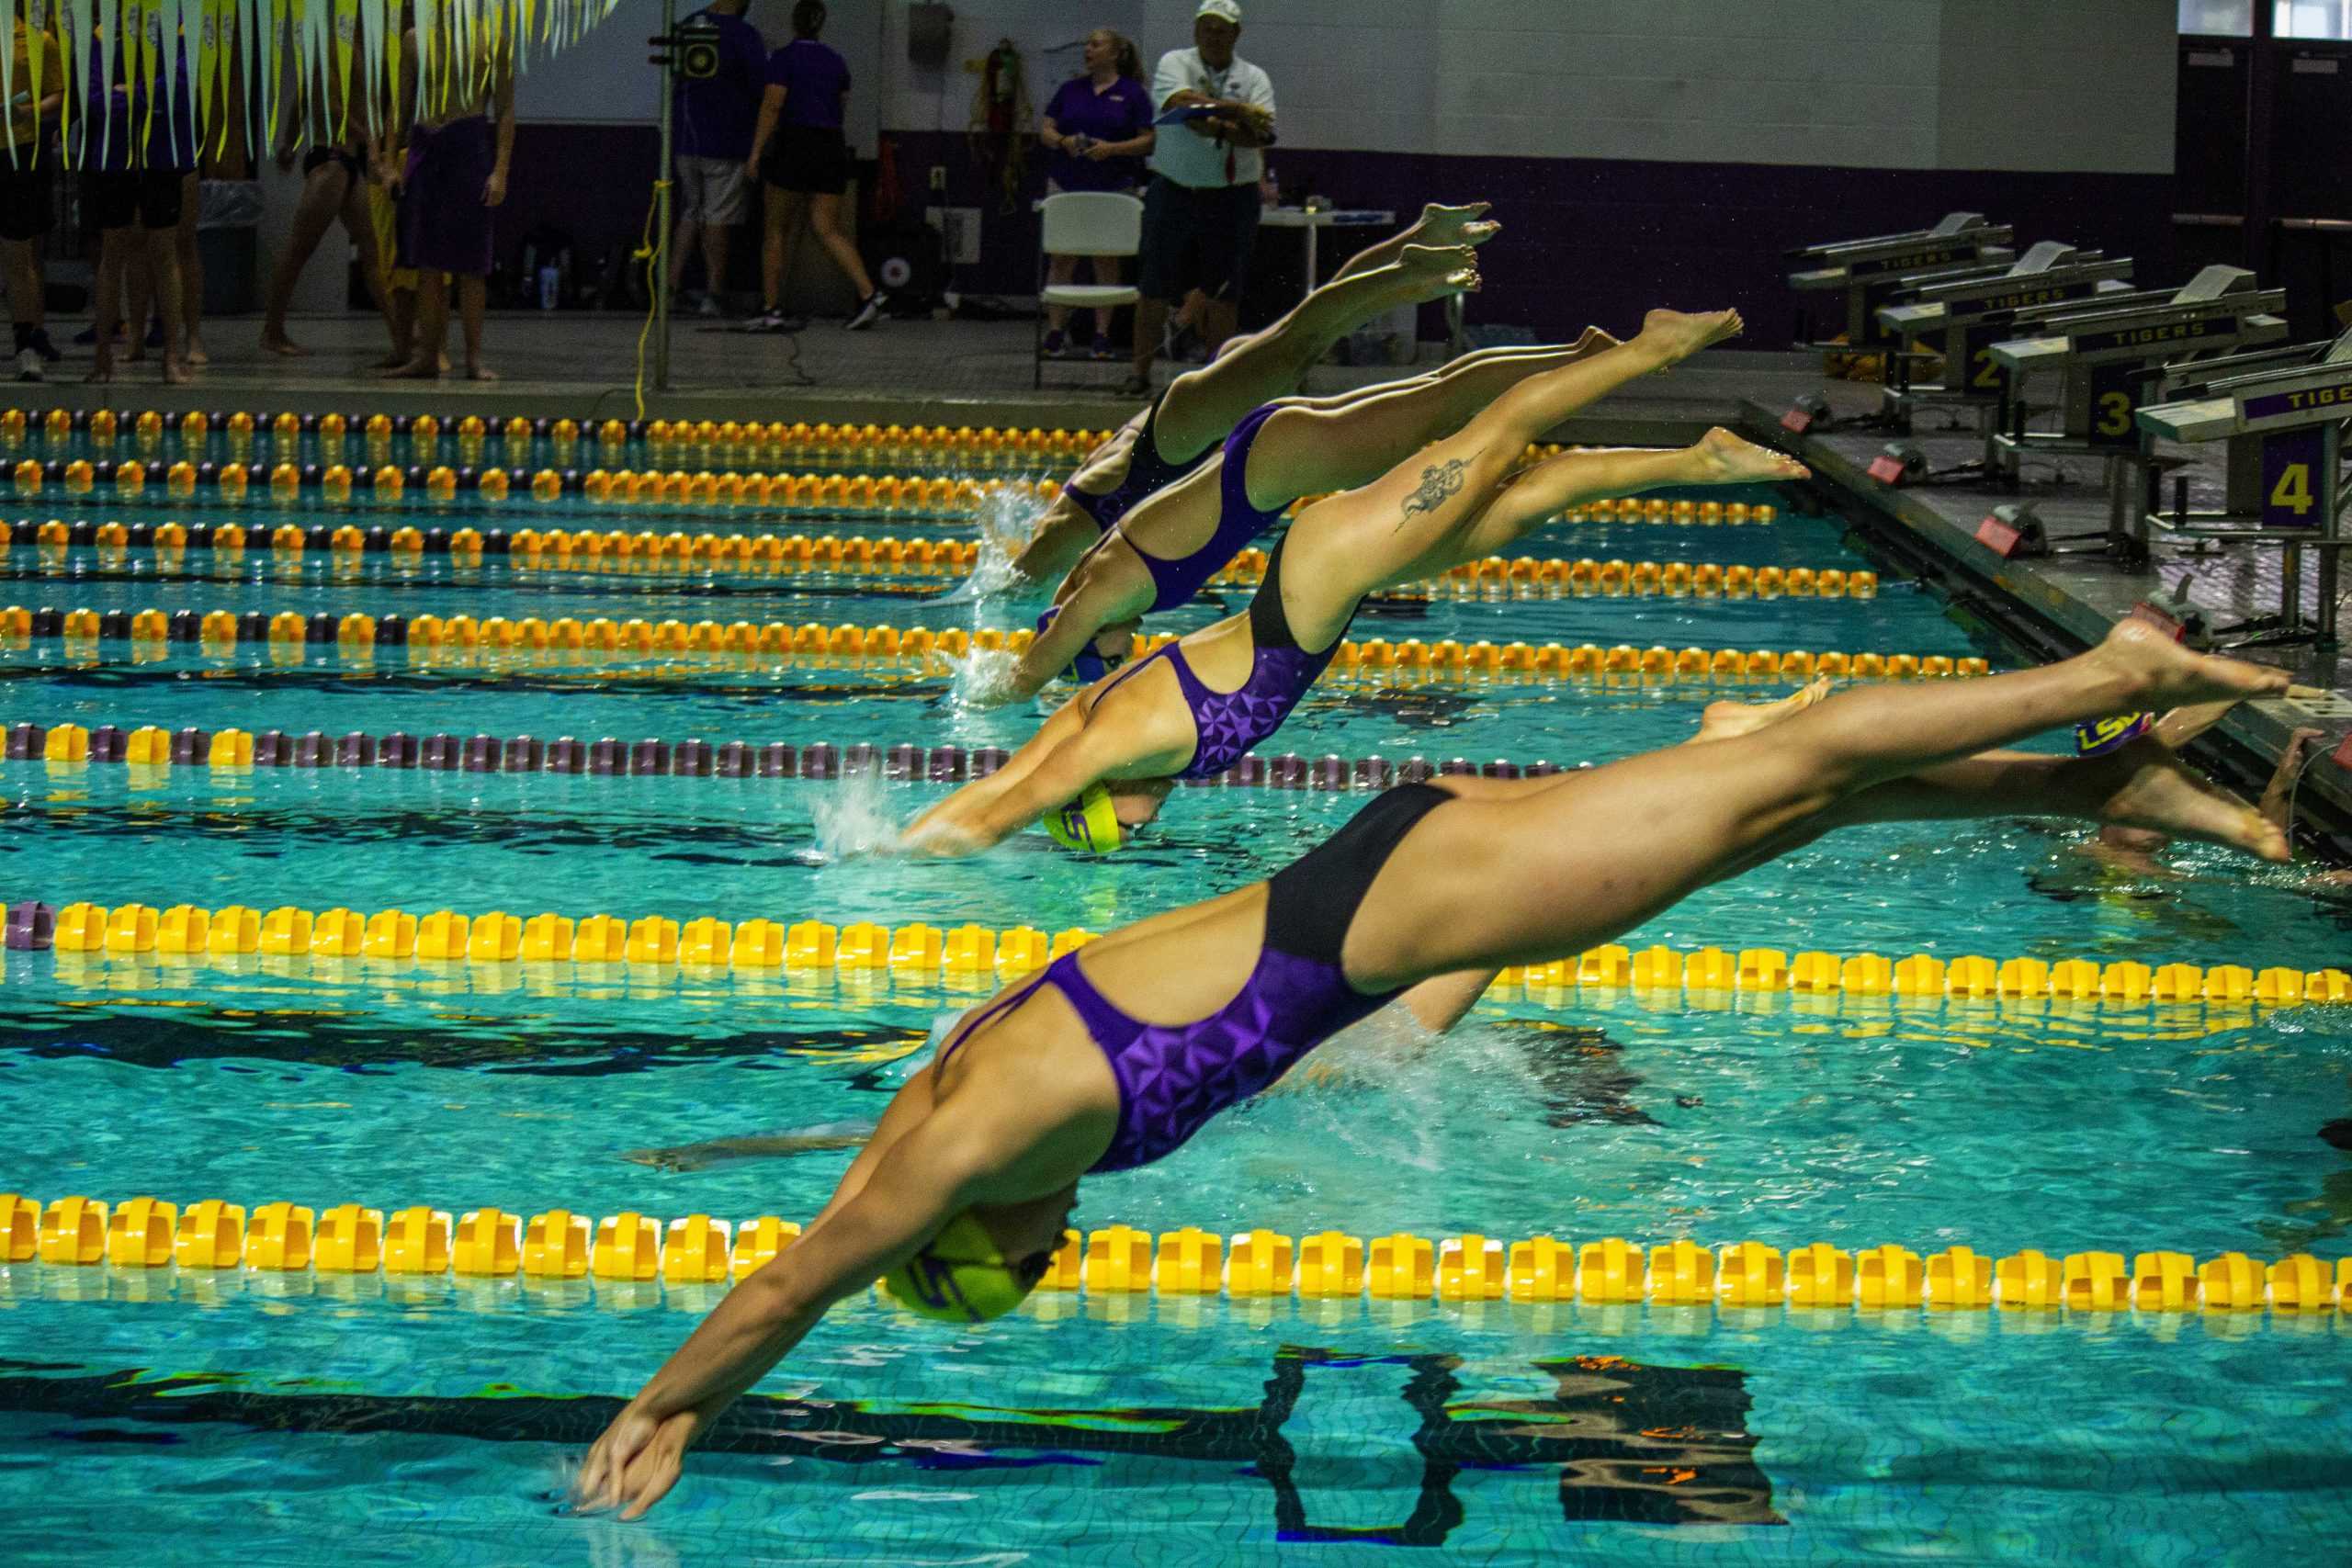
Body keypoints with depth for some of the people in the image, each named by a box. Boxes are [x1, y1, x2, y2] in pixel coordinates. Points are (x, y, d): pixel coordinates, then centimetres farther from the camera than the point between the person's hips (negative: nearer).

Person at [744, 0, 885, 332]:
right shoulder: (836, 62, 13)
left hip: (794, 148, -5)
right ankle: (869, 295, -18)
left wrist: (755, 154, -14)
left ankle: (772, 309, 5)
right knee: (829, 232, 2)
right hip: (832, 149, 5)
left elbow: (771, 106, -13)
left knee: (778, 230, 7)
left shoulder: (784, 58, -4)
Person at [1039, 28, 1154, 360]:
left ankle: (1102, 334, 7)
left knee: (1106, 260, 2)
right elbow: (1046, 131, 11)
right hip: (1066, 183, 2)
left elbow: (1148, 140, -3)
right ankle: (1055, 330, 2)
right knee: (1061, 258, -1)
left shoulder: (1132, 93, 1)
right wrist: (1063, 141, -11)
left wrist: (1113, 148, -17)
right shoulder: (1071, 90, 11)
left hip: (1113, 187, -2)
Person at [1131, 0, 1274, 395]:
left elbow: (1262, 133, -9)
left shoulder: (1254, 78, 6)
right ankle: (1140, 373, 5)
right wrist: (1235, 110, -23)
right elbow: (1182, 102, -20)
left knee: (1223, 293, 3)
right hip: (1174, 194, -1)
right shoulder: (1174, 63, 2)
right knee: (1156, 288, 0)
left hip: (1232, 198, 1)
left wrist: (1221, 129, -24)